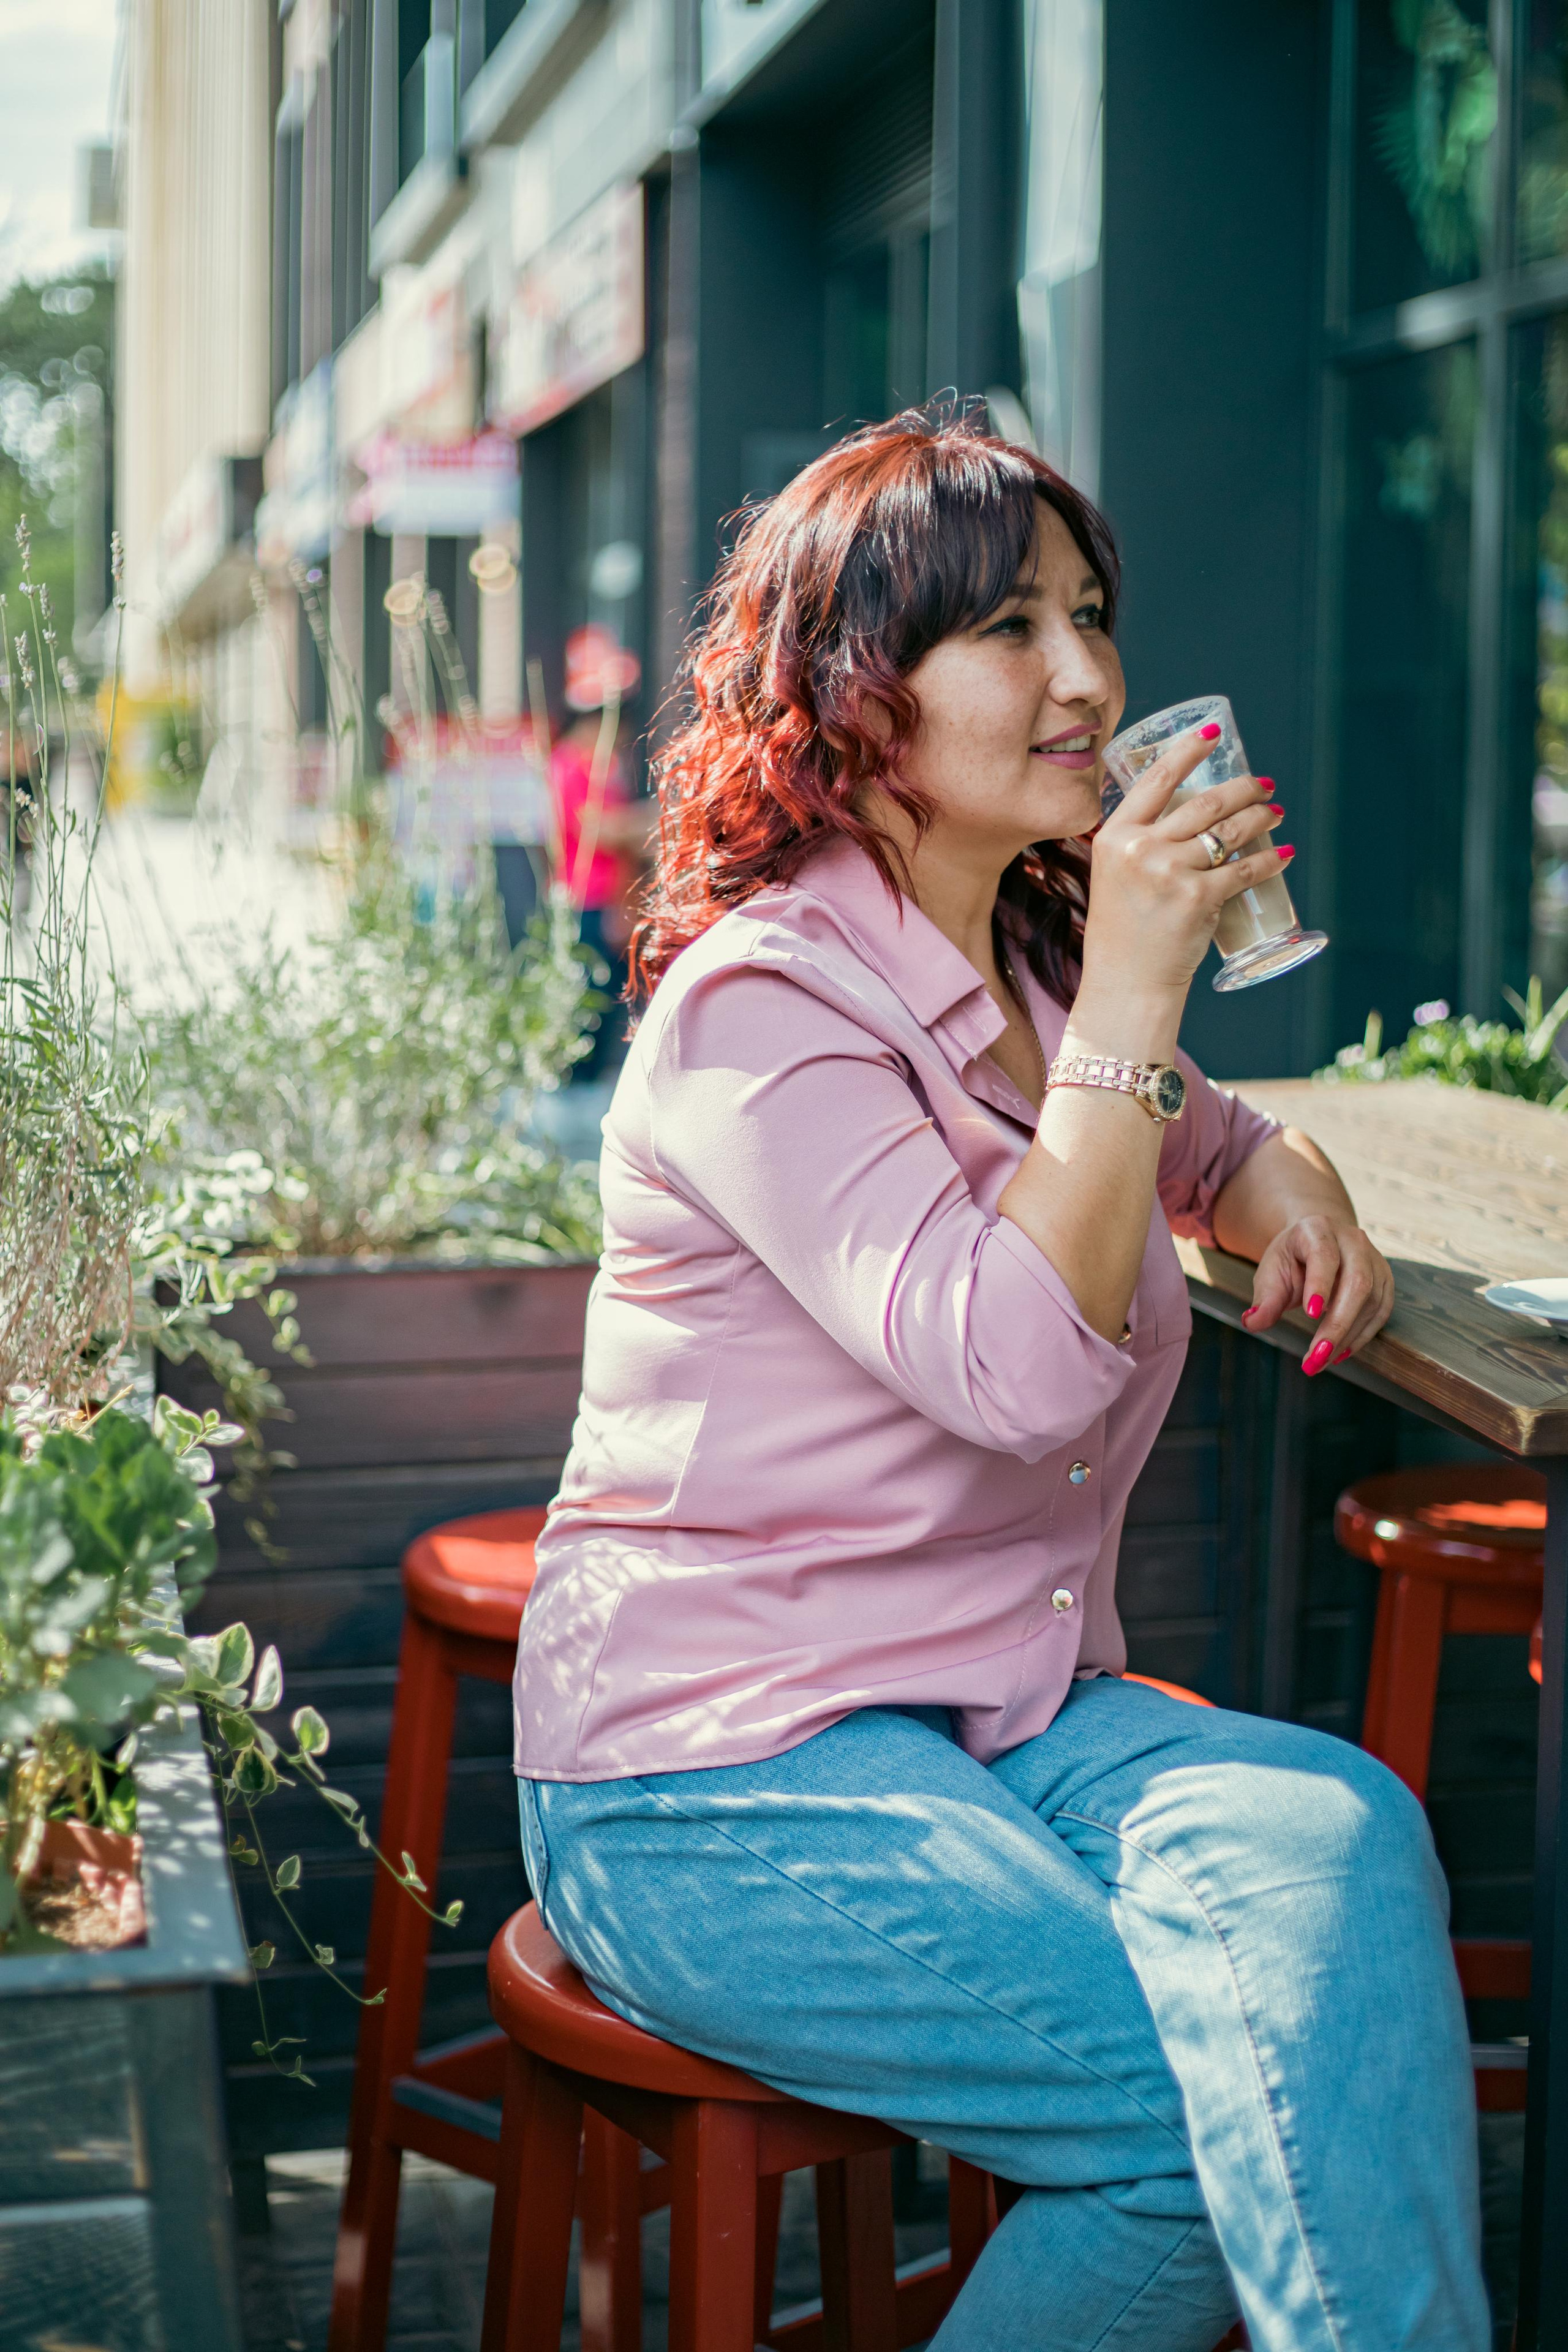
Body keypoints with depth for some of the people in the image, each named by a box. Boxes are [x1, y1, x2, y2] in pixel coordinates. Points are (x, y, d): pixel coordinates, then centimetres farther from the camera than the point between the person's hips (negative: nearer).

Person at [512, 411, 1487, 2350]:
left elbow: (1190, 1134, 33)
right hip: (711, 1777, -6)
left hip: (1007, 1715, 7)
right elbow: (1009, 1364, -25)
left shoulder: (1041, 969, 11)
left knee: (1333, 1836, -26)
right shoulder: (759, 1000, -14)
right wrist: (1132, 992, -22)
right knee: (1224, 2124, -23)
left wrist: (1284, 1177, 8)